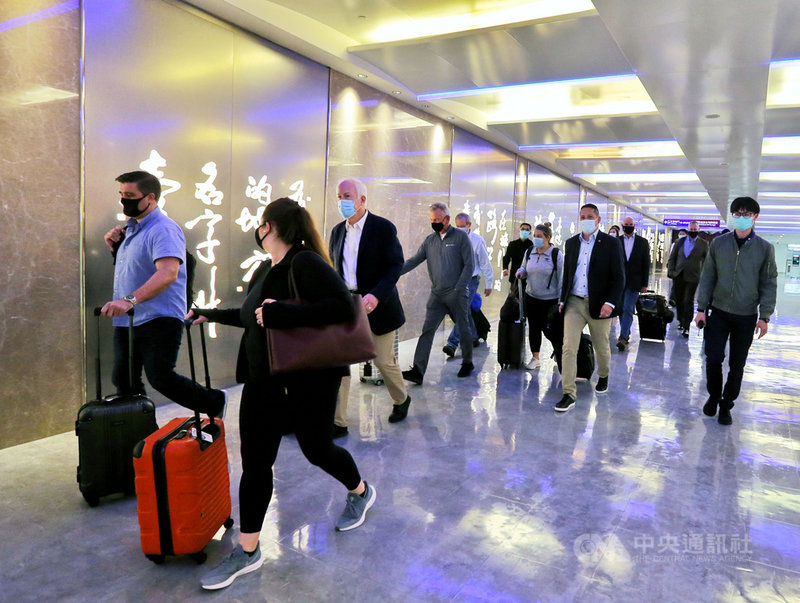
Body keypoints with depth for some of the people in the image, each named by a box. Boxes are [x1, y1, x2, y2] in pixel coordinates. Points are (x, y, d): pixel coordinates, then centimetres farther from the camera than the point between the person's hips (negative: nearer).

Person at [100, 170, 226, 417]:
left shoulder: (163, 229, -16)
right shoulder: (132, 227, 17)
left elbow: (168, 272, -31)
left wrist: (130, 299, -41)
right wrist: (116, 247, 10)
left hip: (159, 320, -10)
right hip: (126, 320, 10)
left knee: (161, 378, -13)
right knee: (122, 380, 11)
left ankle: (215, 403, 8)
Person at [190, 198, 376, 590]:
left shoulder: (306, 263, -18)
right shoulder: (264, 271, 7)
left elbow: (343, 308, -32)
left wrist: (282, 312, -32)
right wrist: (209, 315, 30)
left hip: (308, 381, -7)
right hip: (264, 382, 7)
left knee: (316, 448, 13)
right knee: (254, 463, 7)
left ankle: (361, 492, 44)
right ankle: (247, 552, 21)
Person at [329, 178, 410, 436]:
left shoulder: (384, 228, -8)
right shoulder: (337, 231, 8)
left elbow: (396, 265, -12)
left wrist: (376, 295, -25)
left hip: (376, 305, -4)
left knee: (385, 361, 8)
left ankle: (402, 400, 37)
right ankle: (338, 423, 6)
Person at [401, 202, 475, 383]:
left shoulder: (460, 236, -3)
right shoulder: (429, 240, 10)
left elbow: (469, 264, -6)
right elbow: (413, 261, 6)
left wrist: (458, 289, -13)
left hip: (457, 294, -3)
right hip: (437, 294, 4)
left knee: (463, 329, 10)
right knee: (427, 330, -5)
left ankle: (467, 363, 30)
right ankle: (418, 370, -10)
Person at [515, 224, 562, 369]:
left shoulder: (555, 254, -10)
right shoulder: (529, 252, 4)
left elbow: (561, 278, -8)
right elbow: (524, 269, 19)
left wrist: (561, 299, -11)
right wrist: (521, 272, -6)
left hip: (550, 299, -4)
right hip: (531, 297, 5)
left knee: (548, 329, -1)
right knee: (534, 327, 10)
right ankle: (535, 358, 23)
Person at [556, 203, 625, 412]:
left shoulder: (611, 243, -4)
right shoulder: (571, 243, 8)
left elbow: (619, 277, -7)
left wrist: (610, 302, -18)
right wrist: (562, 300, 11)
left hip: (598, 305, -2)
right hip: (574, 303, 2)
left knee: (601, 347, 14)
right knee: (568, 348, -8)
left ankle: (603, 377, 44)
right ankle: (568, 394, -4)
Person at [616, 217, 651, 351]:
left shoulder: (643, 242, 4)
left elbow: (646, 264, 4)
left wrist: (644, 284, 0)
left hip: (634, 282, -2)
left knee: (628, 310, -9)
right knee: (621, 310, 9)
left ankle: (623, 338, -11)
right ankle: (626, 334, 21)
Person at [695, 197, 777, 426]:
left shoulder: (765, 248, -2)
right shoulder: (718, 243, 0)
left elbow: (769, 284, 1)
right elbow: (707, 277, 3)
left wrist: (764, 316, -5)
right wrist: (701, 308, -2)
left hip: (746, 317, 0)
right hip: (719, 312, 0)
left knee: (737, 365, 8)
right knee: (713, 359, 1)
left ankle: (726, 405, 23)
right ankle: (713, 396, 26)